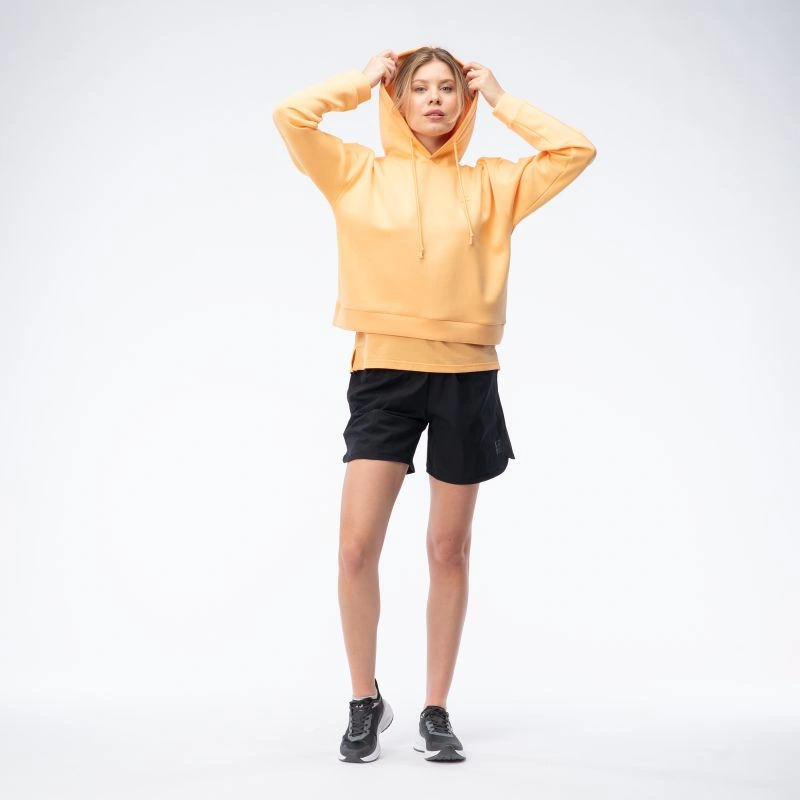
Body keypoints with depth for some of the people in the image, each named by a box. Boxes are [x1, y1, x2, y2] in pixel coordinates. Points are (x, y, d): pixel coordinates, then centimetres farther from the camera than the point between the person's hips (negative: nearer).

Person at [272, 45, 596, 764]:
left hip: (465, 379, 1)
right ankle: (366, 703, 11)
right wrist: (363, 79, 9)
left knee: (449, 551, 8)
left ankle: (437, 712, 20)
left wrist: (501, 100, 10)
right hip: (384, 373, -1)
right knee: (356, 547, -10)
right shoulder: (360, 174, 8)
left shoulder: (490, 185, 10)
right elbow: (290, 116, -2)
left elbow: (577, 151, 5)